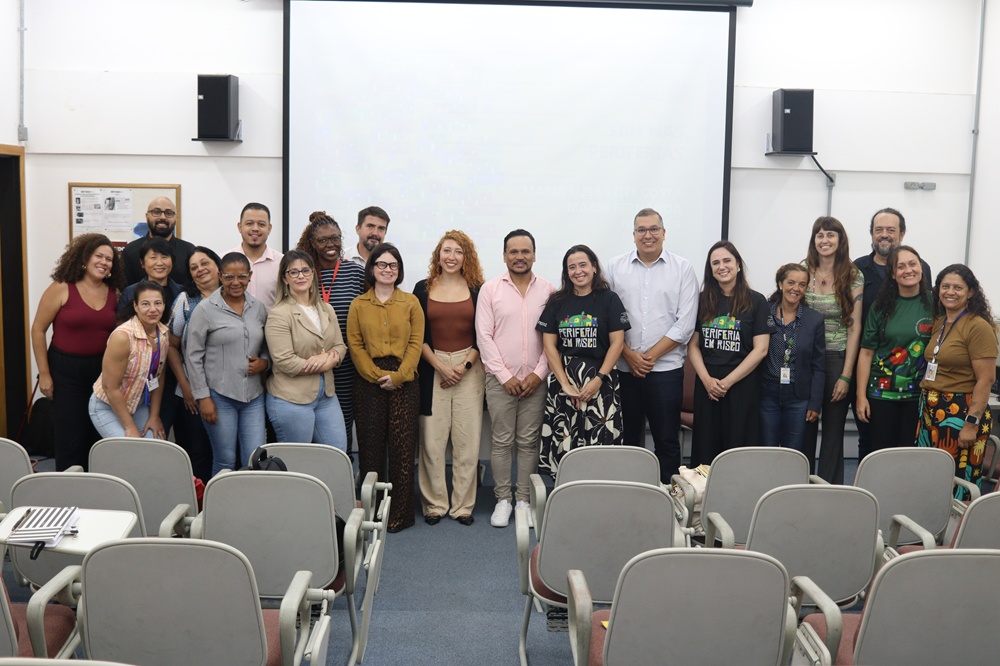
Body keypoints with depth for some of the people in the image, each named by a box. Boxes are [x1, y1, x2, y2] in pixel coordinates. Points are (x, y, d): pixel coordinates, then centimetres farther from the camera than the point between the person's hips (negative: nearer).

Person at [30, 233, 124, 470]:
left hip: (102, 370, 3)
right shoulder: (62, 288, -9)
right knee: (71, 435, 2)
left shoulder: (114, 293, 2)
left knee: (99, 434, 8)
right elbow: (38, 330, -5)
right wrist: (44, 374, -6)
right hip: (65, 369, -3)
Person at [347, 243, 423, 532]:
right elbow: (355, 345, 1)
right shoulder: (359, 304, 7)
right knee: (370, 447, 4)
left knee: (403, 447, -1)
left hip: (404, 382, 0)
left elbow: (416, 343, 1)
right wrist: (377, 375, -10)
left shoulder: (411, 302, 6)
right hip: (368, 382, 1)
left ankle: (400, 513, 8)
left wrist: (398, 376, -10)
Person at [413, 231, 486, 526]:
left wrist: (464, 366, -7)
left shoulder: (477, 290, 6)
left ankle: (463, 505, 10)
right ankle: (434, 504, 10)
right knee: (432, 439, -1)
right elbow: (417, 335, 3)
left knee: (467, 439, 0)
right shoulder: (423, 289, 6)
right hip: (432, 368, 0)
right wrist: (440, 366, -7)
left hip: (469, 369, 0)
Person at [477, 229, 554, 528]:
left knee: (528, 441, 6)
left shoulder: (548, 290, 3)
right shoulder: (490, 289, 1)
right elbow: (484, 336, -3)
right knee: (502, 441, 4)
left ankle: (524, 500, 16)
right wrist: (505, 376, -8)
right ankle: (503, 499, 16)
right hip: (500, 379, -1)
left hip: (535, 380, 1)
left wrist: (539, 373, -6)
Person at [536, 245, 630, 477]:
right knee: (563, 442, 0)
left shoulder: (609, 299, 2)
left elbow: (617, 342, -2)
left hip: (600, 381, -2)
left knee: (600, 441, -5)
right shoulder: (557, 302, 7)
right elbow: (549, 345, 3)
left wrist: (598, 380, -11)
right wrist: (565, 383, -6)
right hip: (563, 381, 2)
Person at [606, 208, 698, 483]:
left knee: (666, 440, 3)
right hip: (623, 368, 2)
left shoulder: (683, 269, 2)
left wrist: (650, 356, -9)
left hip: (666, 368, -1)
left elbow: (685, 323, -4)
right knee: (628, 439, 9)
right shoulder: (615, 267, 6)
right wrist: (629, 354, -8)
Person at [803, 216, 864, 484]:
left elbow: (855, 327, -2)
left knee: (833, 432, 7)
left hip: (838, 360, -1)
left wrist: (846, 375, -7)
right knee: (804, 430, 8)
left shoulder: (853, 276, -1)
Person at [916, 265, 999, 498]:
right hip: (931, 411, 7)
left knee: (954, 482, -3)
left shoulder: (978, 327, -11)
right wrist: (924, 405, 9)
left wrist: (972, 423, -18)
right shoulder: (938, 323, 11)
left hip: (961, 413, -7)